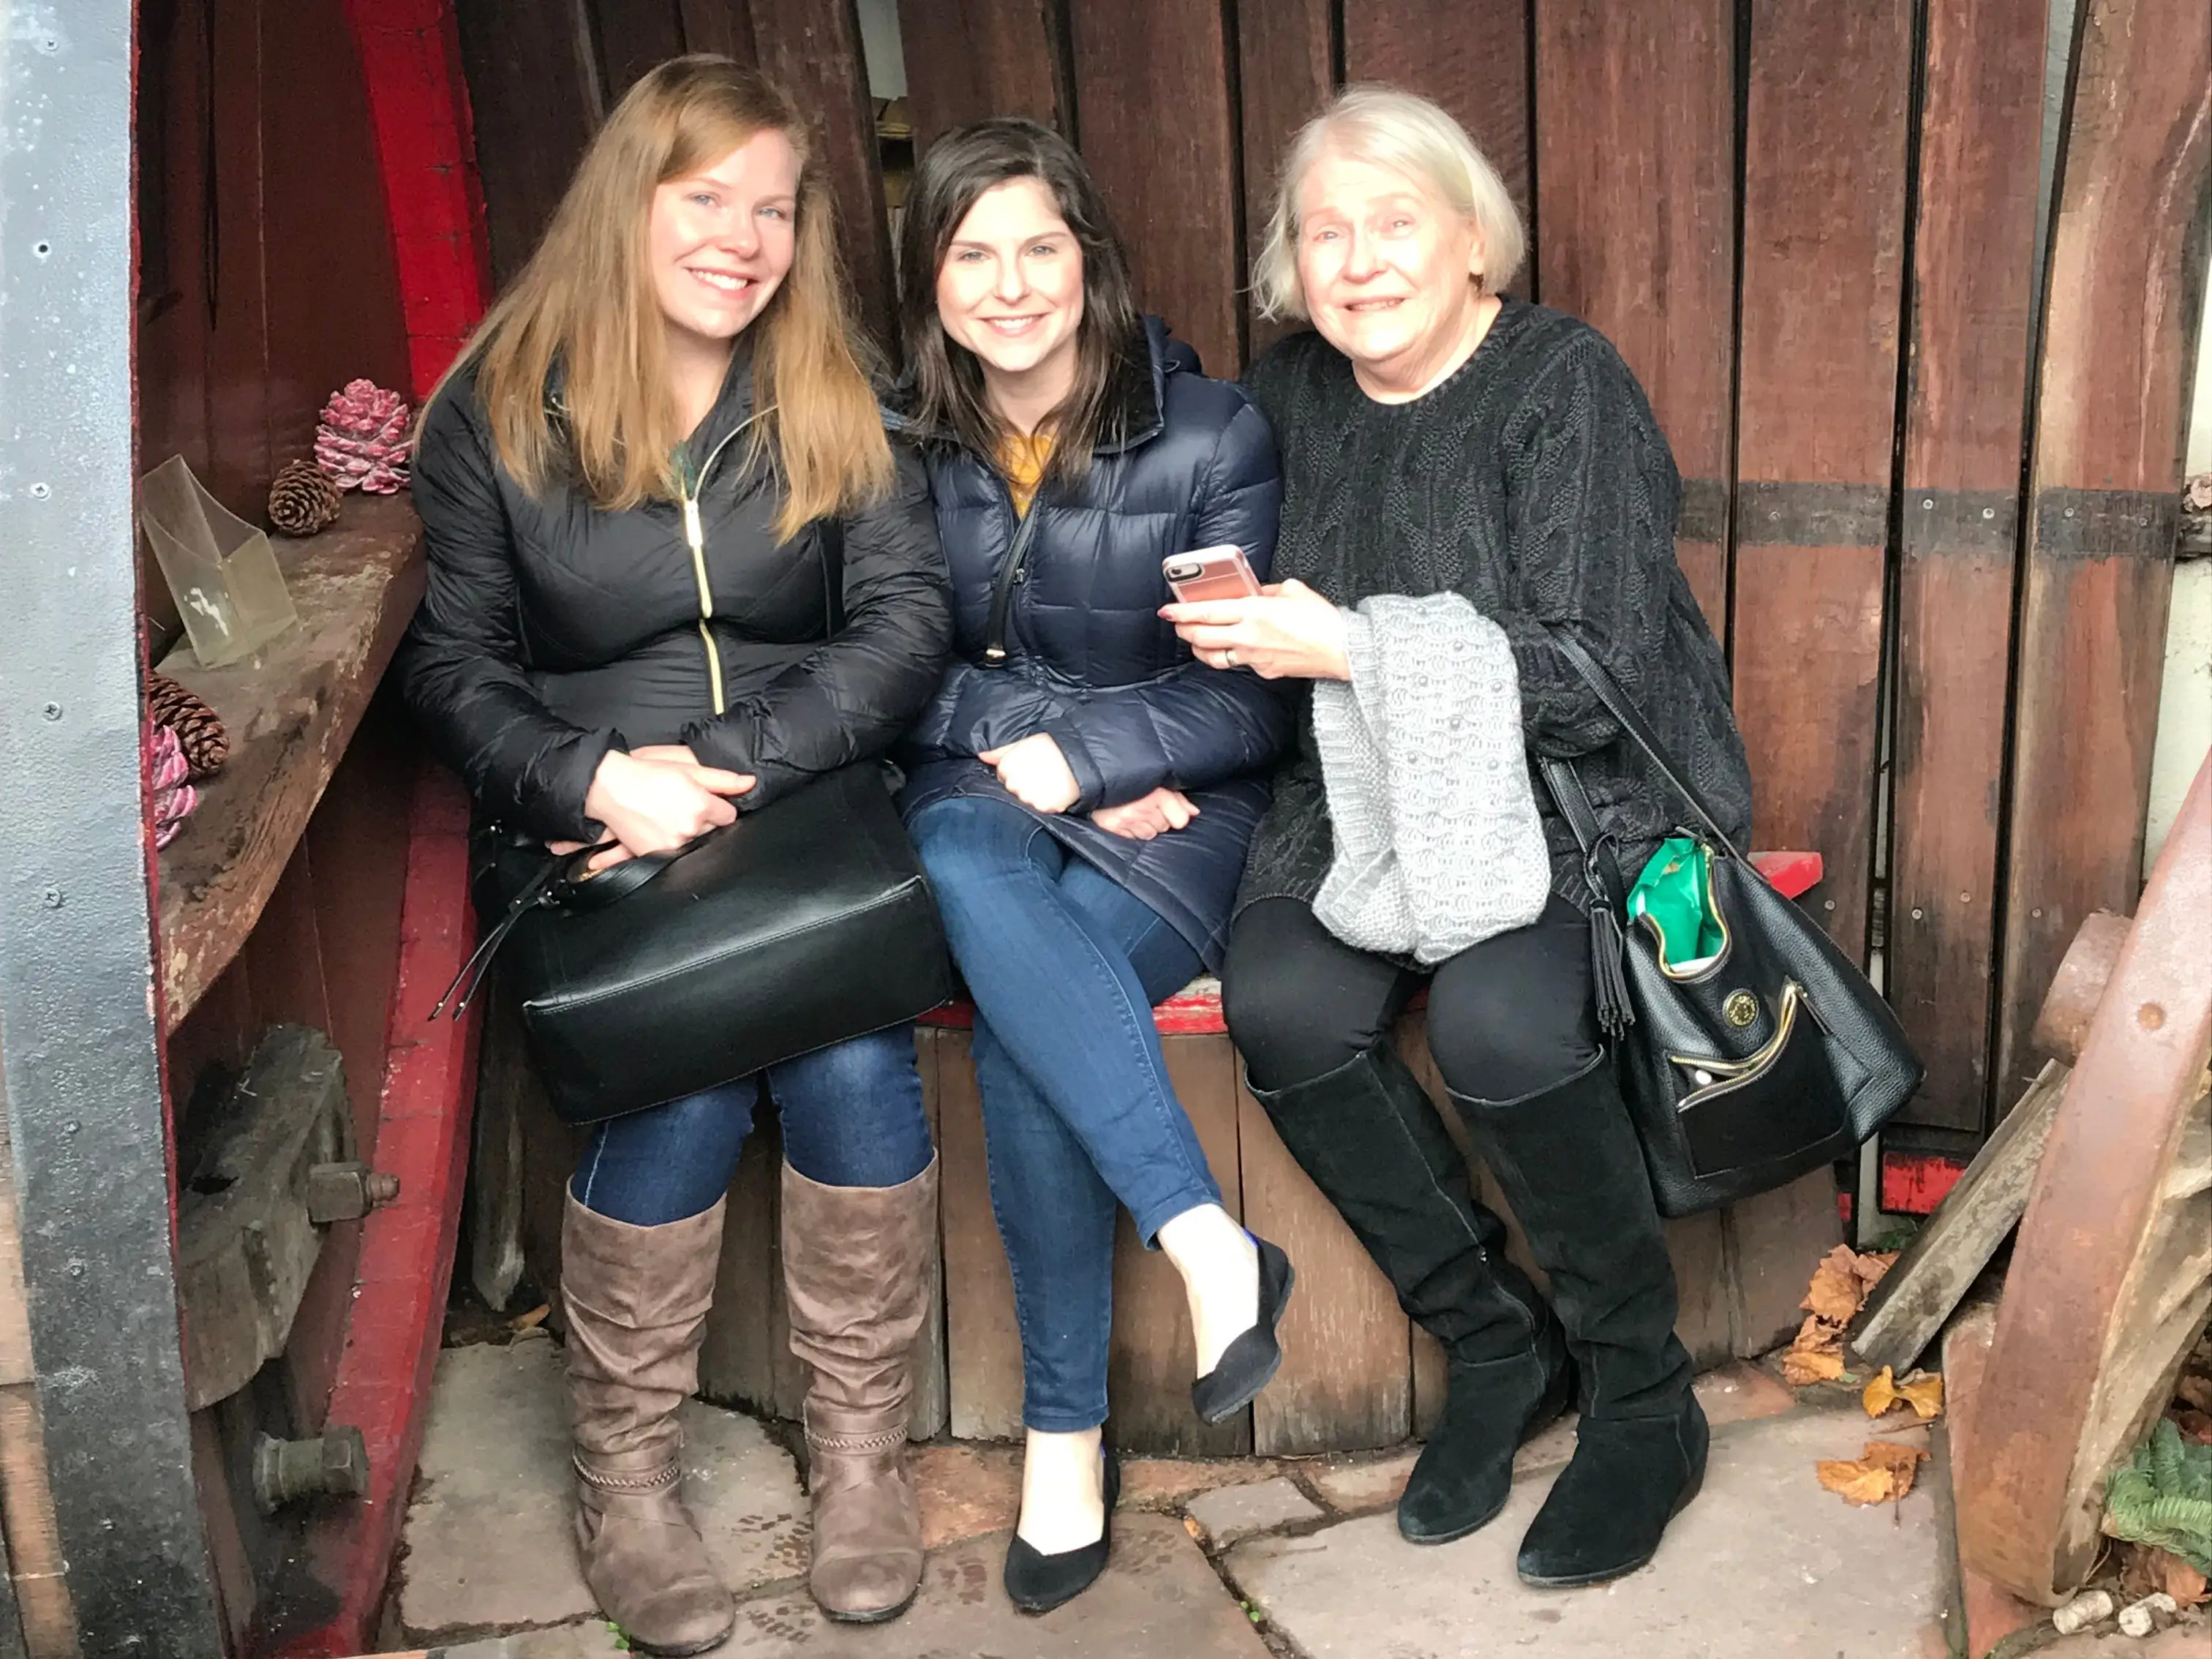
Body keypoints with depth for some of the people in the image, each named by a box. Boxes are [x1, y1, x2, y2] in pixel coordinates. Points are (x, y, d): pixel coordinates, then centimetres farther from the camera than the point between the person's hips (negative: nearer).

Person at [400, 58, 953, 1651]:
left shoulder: (835, 396, 7)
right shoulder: (501, 408, 4)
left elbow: (910, 617, -3)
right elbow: (454, 663, 3)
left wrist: (736, 769, -16)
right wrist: (597, 782, -16)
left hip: (807, 803, 1)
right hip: (587, 833, -1)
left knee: (851, 1054, -27)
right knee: (685, 1075, -27)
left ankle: (862, 1448, -5)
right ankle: (625, 1478, -5)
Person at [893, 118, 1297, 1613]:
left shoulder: (1211, 434, -5)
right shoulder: (895, 441, 3)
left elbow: (1252, 700, -6)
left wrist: (1079, 753, -18)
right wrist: (1021, 742, -14)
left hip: (1171, 815, -2)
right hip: (974, 798, 2)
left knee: (1017, 1028, -31)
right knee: (971, 869, -36)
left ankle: (1067, 1428, -17)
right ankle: (1210, 1244, -34)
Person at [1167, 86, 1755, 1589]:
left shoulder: (1564, 383, -10)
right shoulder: (1291, 395, 7)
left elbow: (1598, 675, -19)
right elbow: (1264, 630, 20)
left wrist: (1345, 647, -20)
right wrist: (1245, 636, -3)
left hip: (1584, 788, -5)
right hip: (1376, 790, 5)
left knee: (1500, 1020, -32)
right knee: (1279, 1005, -23)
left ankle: (1647, 1405, -7)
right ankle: (1498, 1345, -1)